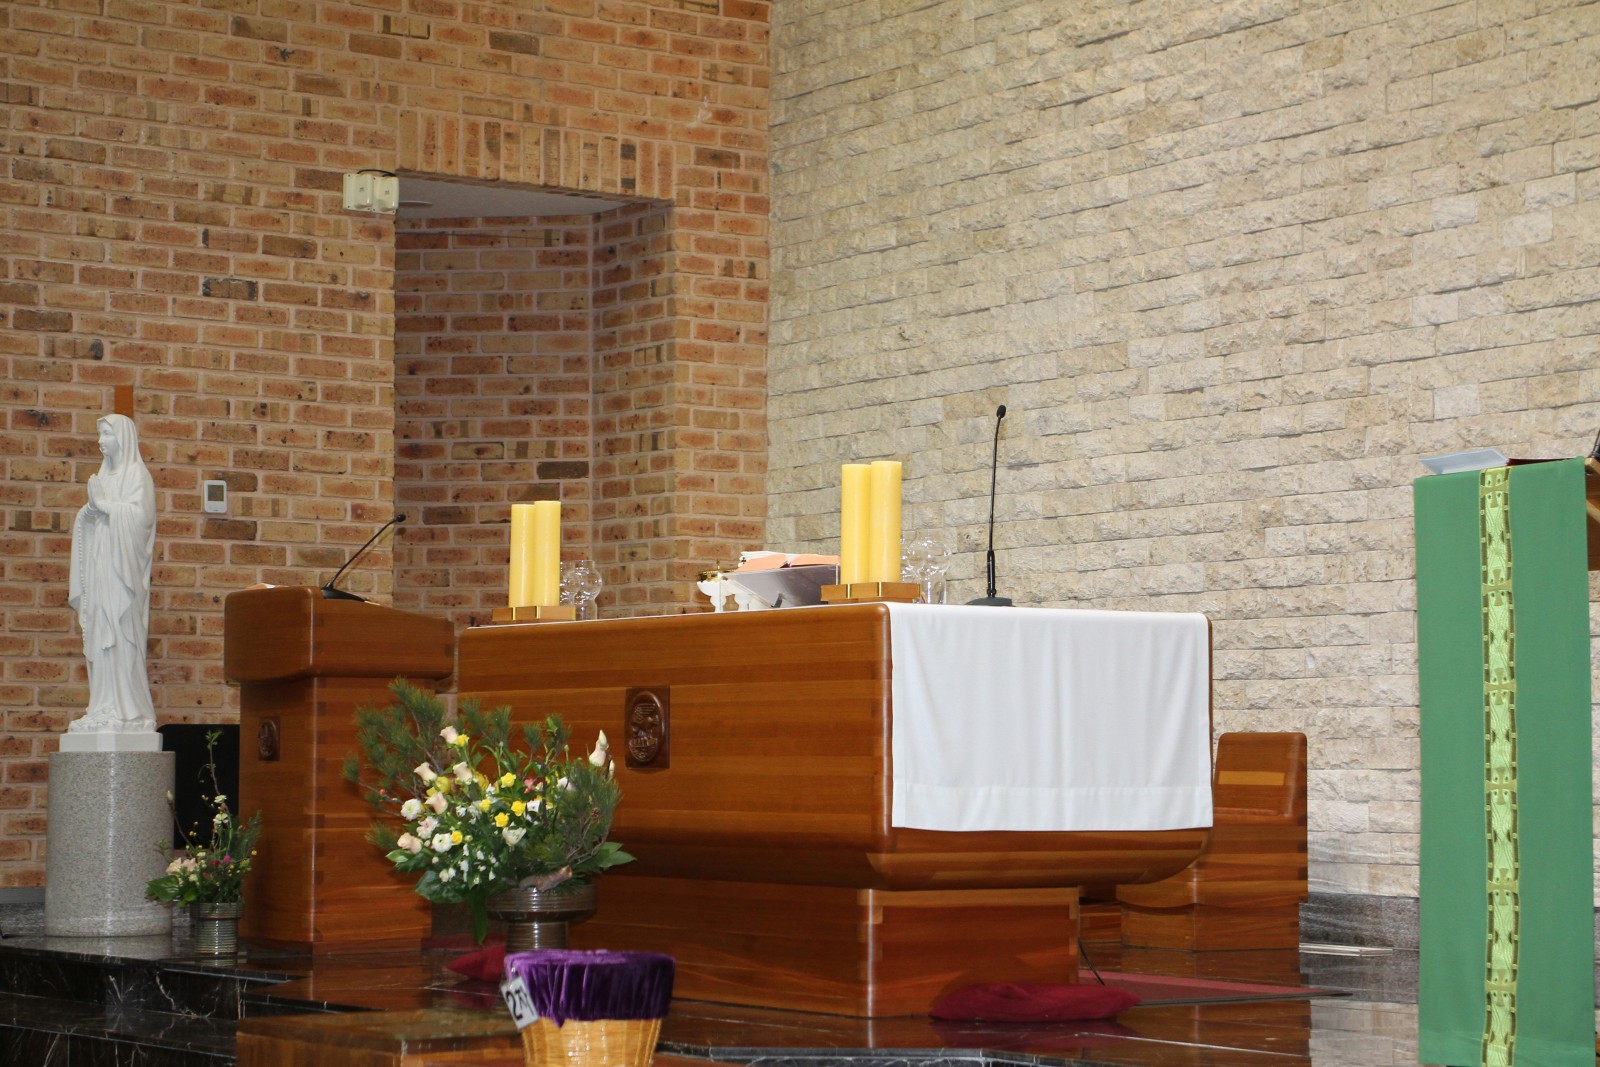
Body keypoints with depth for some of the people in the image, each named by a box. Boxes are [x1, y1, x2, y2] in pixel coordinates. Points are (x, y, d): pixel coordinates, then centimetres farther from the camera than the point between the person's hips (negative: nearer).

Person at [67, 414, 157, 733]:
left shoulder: (137, 475, -2)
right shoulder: (104, 476, 18)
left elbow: (141, 515, -15)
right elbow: (89, 520, 18)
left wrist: (103, 504, -14)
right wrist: (90, 509, -3)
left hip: (122, 567, -7)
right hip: (100, 569, 7)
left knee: (120, 638, -9)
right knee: (100, 639, 3)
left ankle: (129, 710, -8)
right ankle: (106, 710, 4)